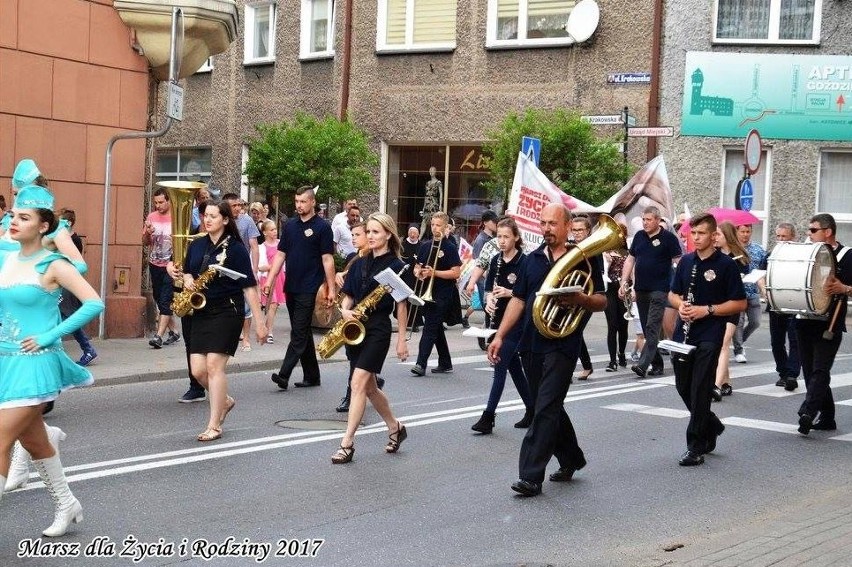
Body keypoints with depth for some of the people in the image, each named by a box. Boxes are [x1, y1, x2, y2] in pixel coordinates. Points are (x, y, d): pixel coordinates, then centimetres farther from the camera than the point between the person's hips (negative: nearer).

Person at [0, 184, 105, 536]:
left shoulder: (53, 266, -11)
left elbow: (94, 304, -18)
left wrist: (49, 336, -17)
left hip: (33, 364, -7)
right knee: (33, 441, 17)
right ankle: (66, 505, 34)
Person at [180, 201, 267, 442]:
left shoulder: (235, 248, -7)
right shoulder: (196, 246, 9)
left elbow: (249, 286, -9)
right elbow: (187, 271, 26)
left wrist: (259, 322, -11)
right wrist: (188, 280, 0)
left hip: (227, 312, -6)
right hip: (201, 312, 6)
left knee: (214, 365, -12)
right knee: (197, 370, 0)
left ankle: (214, 425, -3)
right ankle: (225, 401, 28)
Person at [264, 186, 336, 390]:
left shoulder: (322, 227, -4)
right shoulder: (290, 225, 12)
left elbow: (327, 259, -6)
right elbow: (280, 254, 13)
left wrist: (331, 289, -10)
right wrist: (269, 279, 3)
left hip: (309, 289, -6)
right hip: (291, 287, 7)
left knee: (299, 333, -10)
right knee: (302, 333, 11)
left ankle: (284, 375, -16)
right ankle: (311, 376, 19)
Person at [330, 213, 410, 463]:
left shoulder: (396, 265, -5)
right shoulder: (359, 263, 11)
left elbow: (401, 305, -5)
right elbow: (348, 296, 14)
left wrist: (402, 338, -6)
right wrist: (345, 310, -8)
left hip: (378, 329, -7)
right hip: (356, 328, 7)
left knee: (359, 383, -14)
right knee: (369, 386, 14)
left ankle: (347, 443, -12)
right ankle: (396, 427, 33)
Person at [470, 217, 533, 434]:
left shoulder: (524, 262, -11)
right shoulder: (496, 260, 8)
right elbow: (489, 288, 13)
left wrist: (509, 293, -25)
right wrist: (489, 300, -7)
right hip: (499, 320, 7)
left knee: (500, 366, -8)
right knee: (514, 366, 14)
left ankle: (488, 417, -7)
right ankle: (532, 410, 26)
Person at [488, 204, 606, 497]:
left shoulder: (584, 259, -2)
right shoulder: (533, 259, 12)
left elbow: (602, 301, -2)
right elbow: (518, 300, 12)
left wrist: (580, 299, -23)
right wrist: (500, 335, 5)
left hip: (563, 344, -6)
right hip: (533, 344, 6)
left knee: (546, 409, -11)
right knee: (549, 406, 15)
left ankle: (531, 476, -12)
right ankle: (571, 459, 34)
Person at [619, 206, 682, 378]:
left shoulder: (668, 238, -4)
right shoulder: (639, 236, 12)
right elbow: (630, 260, 16)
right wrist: (624, 282, 7)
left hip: (659, 290, -6)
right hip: (640, 290, 6)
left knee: (652, 328, -14)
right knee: (647, 329, 9)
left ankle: (643, 364, -22)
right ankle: (657, 363, 18)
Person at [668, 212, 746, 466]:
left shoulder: (726, 264, -6)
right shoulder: (686, 261, 10)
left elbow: (740, 303, -6)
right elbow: (673, 294, 18)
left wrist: (707, 309, -16)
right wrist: (680, 305, -5)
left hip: (709, 337, -6)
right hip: (683, 334, 6)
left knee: (700, 390, -6)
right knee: (683, 388, 11)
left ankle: (696, 448, 0)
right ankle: (712, 426, 34)